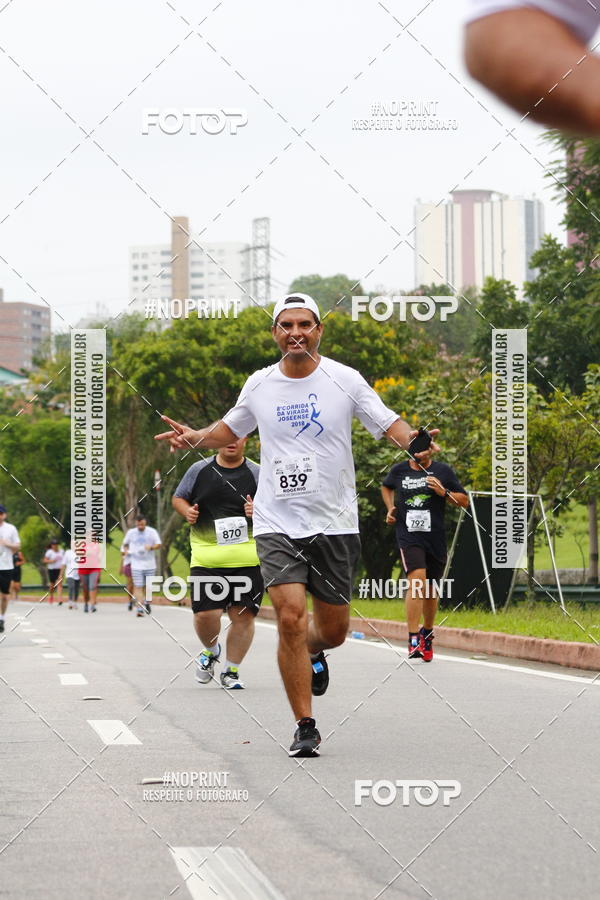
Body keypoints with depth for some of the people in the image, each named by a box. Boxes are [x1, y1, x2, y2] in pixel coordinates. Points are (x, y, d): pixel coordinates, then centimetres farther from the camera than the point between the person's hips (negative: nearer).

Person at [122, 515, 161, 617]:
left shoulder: (152, 532, 1)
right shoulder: (131, 532, 5)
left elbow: (158, 544, 0)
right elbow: (125, 543, 19)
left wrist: (151, 547, -20)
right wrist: (126, 550, -2)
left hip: (150, 565, 0)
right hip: (136, 565, 0)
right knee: (138, 587, -10)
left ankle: (147, 603, 35)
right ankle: (140, 609, -13)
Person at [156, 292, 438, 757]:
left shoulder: (345, 379, -2)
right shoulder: (259, 385, 4)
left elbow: (390, 424, -1)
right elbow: (230, 429, 21)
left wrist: (415, 442, -23)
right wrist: (194, 436, 2)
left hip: (335, 524, 0)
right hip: (277, 523, 0)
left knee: (333, 629, 7)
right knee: (290, 618, -15)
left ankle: (314, 652, 46)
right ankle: (305, 727, -6)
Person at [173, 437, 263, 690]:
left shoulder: (257, 474, 6)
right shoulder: (199, 470, 9)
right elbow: (178, 497, 20)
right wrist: (186, 511, -1)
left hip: (247, 559, 0)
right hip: (206, 557, 0)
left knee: (243, 614, -4)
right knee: (205, 614, -8)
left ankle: (231, 671, 12)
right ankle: (210, 651, 25)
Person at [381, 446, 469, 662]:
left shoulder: (443, 471, 2)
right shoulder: (398, 470, 5)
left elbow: (464, 500, 6)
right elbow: (386, 487, 28)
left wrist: (444, 493, -11)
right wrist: (390, 508, 12)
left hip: (435, 537, 2)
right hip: (408, 536, -2)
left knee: (431, 587, 12)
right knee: (417, 579, -22)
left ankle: (427, 633, 37)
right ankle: (413, 640, -23)